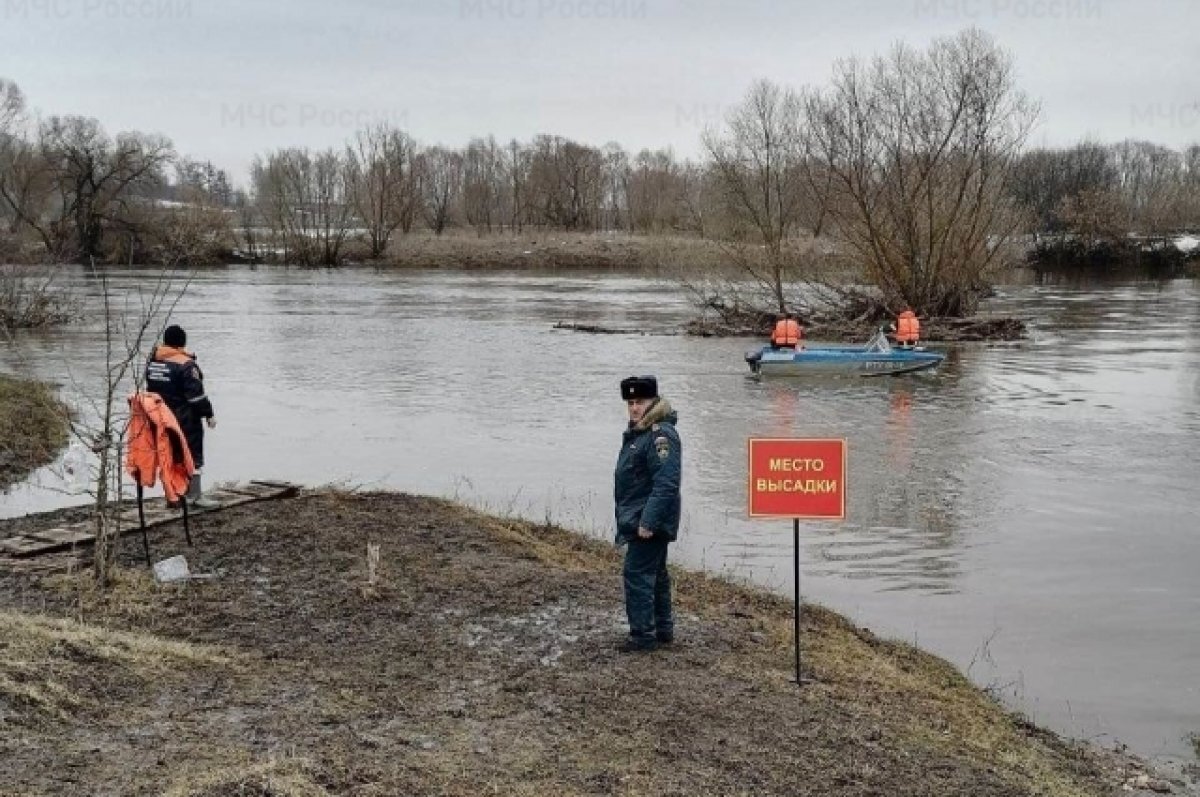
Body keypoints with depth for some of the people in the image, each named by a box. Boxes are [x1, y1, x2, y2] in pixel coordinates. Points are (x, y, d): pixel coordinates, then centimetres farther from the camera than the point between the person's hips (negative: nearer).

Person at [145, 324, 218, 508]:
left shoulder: (152, 361, 8)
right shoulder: (186, 364, -15)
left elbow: (150, 388, 16)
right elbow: (196, 394, -17)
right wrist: (208, 414, -10)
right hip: (186, 418, -7)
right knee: (192, 455, -1)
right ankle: (195, 496, 0)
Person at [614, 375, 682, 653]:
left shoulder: (662, 435, -19)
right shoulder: (637, 431, 13)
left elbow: (666, 484, -26)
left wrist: (648, 521, -29)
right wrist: (627, 518, 23)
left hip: (649, 522, -11)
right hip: (641, 519, 11)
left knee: (638, 574, -7)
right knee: (655, 573, 17)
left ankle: (642, 634, -1)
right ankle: (663, 629, 28)